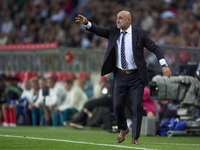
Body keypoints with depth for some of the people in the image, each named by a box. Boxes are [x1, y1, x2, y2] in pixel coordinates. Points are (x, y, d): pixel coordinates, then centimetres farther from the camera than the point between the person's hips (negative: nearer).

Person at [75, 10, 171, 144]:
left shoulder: (140, 34, -4)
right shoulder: (114, 32, 6)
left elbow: (154, 48, -5)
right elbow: (100, 31, -2)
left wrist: (164, 64, -15)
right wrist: (86, 23, -19)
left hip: (136, 76, -3)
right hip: (120, 76, 3)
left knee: (137, 106, -4)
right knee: (118, 105, 0)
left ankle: (135, 137, 6)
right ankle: (123, 129, 27)